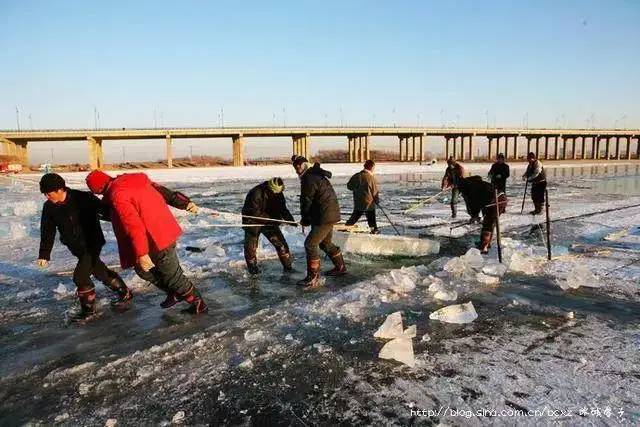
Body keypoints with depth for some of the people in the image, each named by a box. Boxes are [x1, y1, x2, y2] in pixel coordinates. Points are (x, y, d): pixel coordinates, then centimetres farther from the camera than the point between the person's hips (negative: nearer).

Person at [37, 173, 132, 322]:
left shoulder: (82, 198, -22)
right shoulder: (49, 207, -3)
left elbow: (104, 211, -13)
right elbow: (47, 232, 5)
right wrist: (44, 254, 5)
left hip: (92, 243, -7)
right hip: (77, 248, 7)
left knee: (80, 276, -11)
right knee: (99, 271, 17)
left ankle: (88, 309, 8)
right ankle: (124, 293, 34)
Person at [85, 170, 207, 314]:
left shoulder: (117, 196, -19)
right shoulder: (132, 180, 8)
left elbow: (133, 225, -27)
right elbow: (162, 190, 8)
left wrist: (141, 253, -27)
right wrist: (185, 202, 10)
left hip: (157, 240, -9)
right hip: (164, 232, 9)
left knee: (173, 275, 8)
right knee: (142, 269, 23)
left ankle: (198, 304, 23)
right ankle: (175, 293, 32)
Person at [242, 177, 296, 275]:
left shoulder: (278, 194, -7)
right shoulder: (256, 193, -27)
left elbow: (282, 209, -1)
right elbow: (254, 212, -28)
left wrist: (290, 219, -18)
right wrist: (271, 220, -30)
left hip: (269, 222, 4)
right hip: (252, 221, -4)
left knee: (280, 242, -3)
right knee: (251, 247, -2)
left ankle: (288, 266, 8)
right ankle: (252, 267, 24)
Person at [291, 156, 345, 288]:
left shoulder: (309, 179, -17)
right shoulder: (317, 175, 16)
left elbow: (306, 202, -10)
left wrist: (305, 219, 6)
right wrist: (307, 219, 16)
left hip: (325, 217, -11)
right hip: (331, 214, 11)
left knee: (310, 244, -8)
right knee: (325, 242, 24)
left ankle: (313, 278, -4)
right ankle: (340, 267, 37)